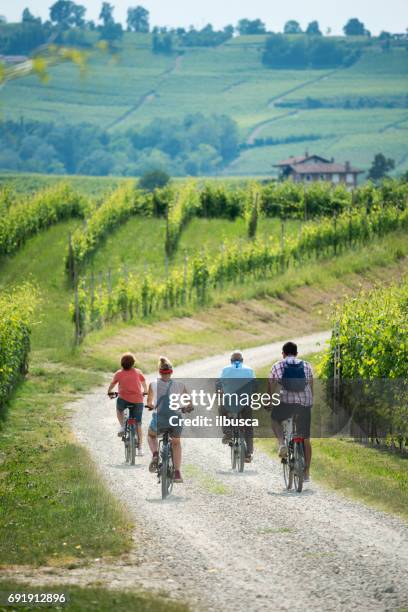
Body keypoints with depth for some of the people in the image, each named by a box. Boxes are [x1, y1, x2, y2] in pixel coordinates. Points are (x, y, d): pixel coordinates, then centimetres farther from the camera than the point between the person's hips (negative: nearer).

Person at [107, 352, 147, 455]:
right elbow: (144, 384, 22)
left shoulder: (119, 373, 5)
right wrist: (144, 392, 41)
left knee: (119, 409, 35)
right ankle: (140, 448, 9)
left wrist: (109, 393, 37)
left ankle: (122, 426, 15)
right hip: (138, 400, 1)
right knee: (138, 424, 10)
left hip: (124, 399, -1)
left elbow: (112, 385, 18)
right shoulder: (138, 372, 8)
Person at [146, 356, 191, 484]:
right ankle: (177, 472, 19)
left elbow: (149, 404, 14)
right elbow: (189, 405, 6)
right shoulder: (180, 385, 2)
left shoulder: (153, 384, 1)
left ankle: (155, 455, 5)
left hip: (159, 419, -1)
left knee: (151, 436, 33)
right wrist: (184, 409, 27)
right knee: (176, 443, 30)